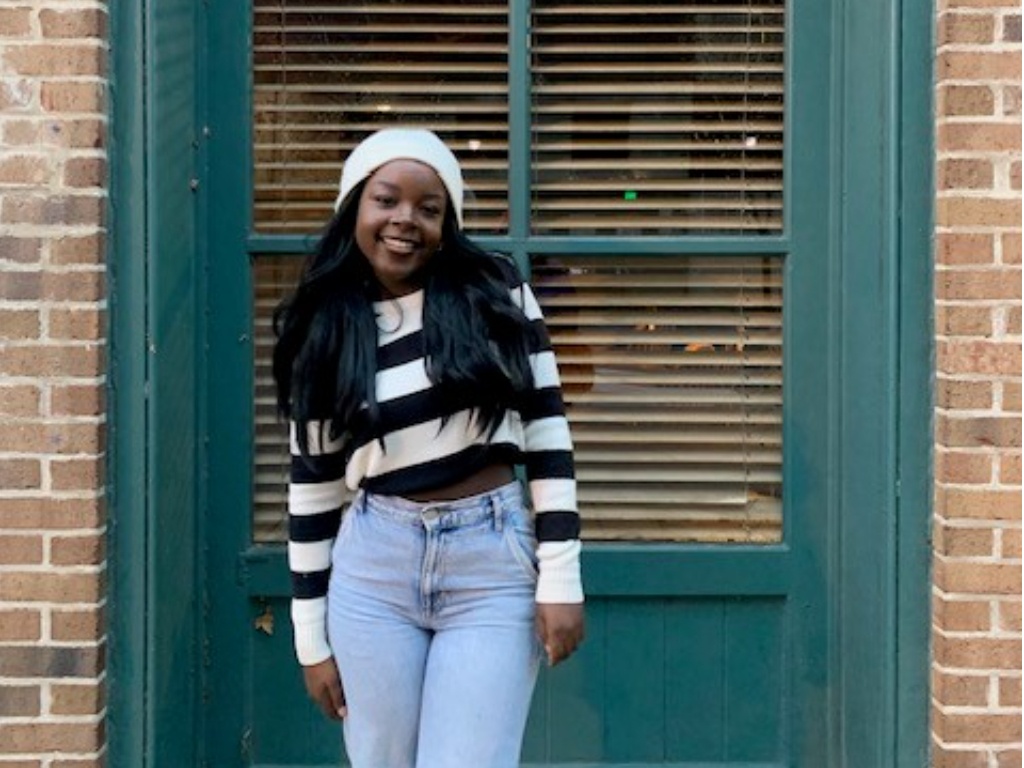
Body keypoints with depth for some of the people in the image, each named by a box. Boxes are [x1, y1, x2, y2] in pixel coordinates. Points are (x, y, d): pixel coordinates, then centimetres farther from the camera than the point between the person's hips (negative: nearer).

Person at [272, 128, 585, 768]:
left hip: (493, 566, -2)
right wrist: (313, 637, 8)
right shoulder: (323, 331, 5)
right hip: (374, 570, 2)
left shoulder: (496, 293, 0)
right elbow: (313, 486, 8)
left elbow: (546, 428, 0)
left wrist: (560, 577, -6)